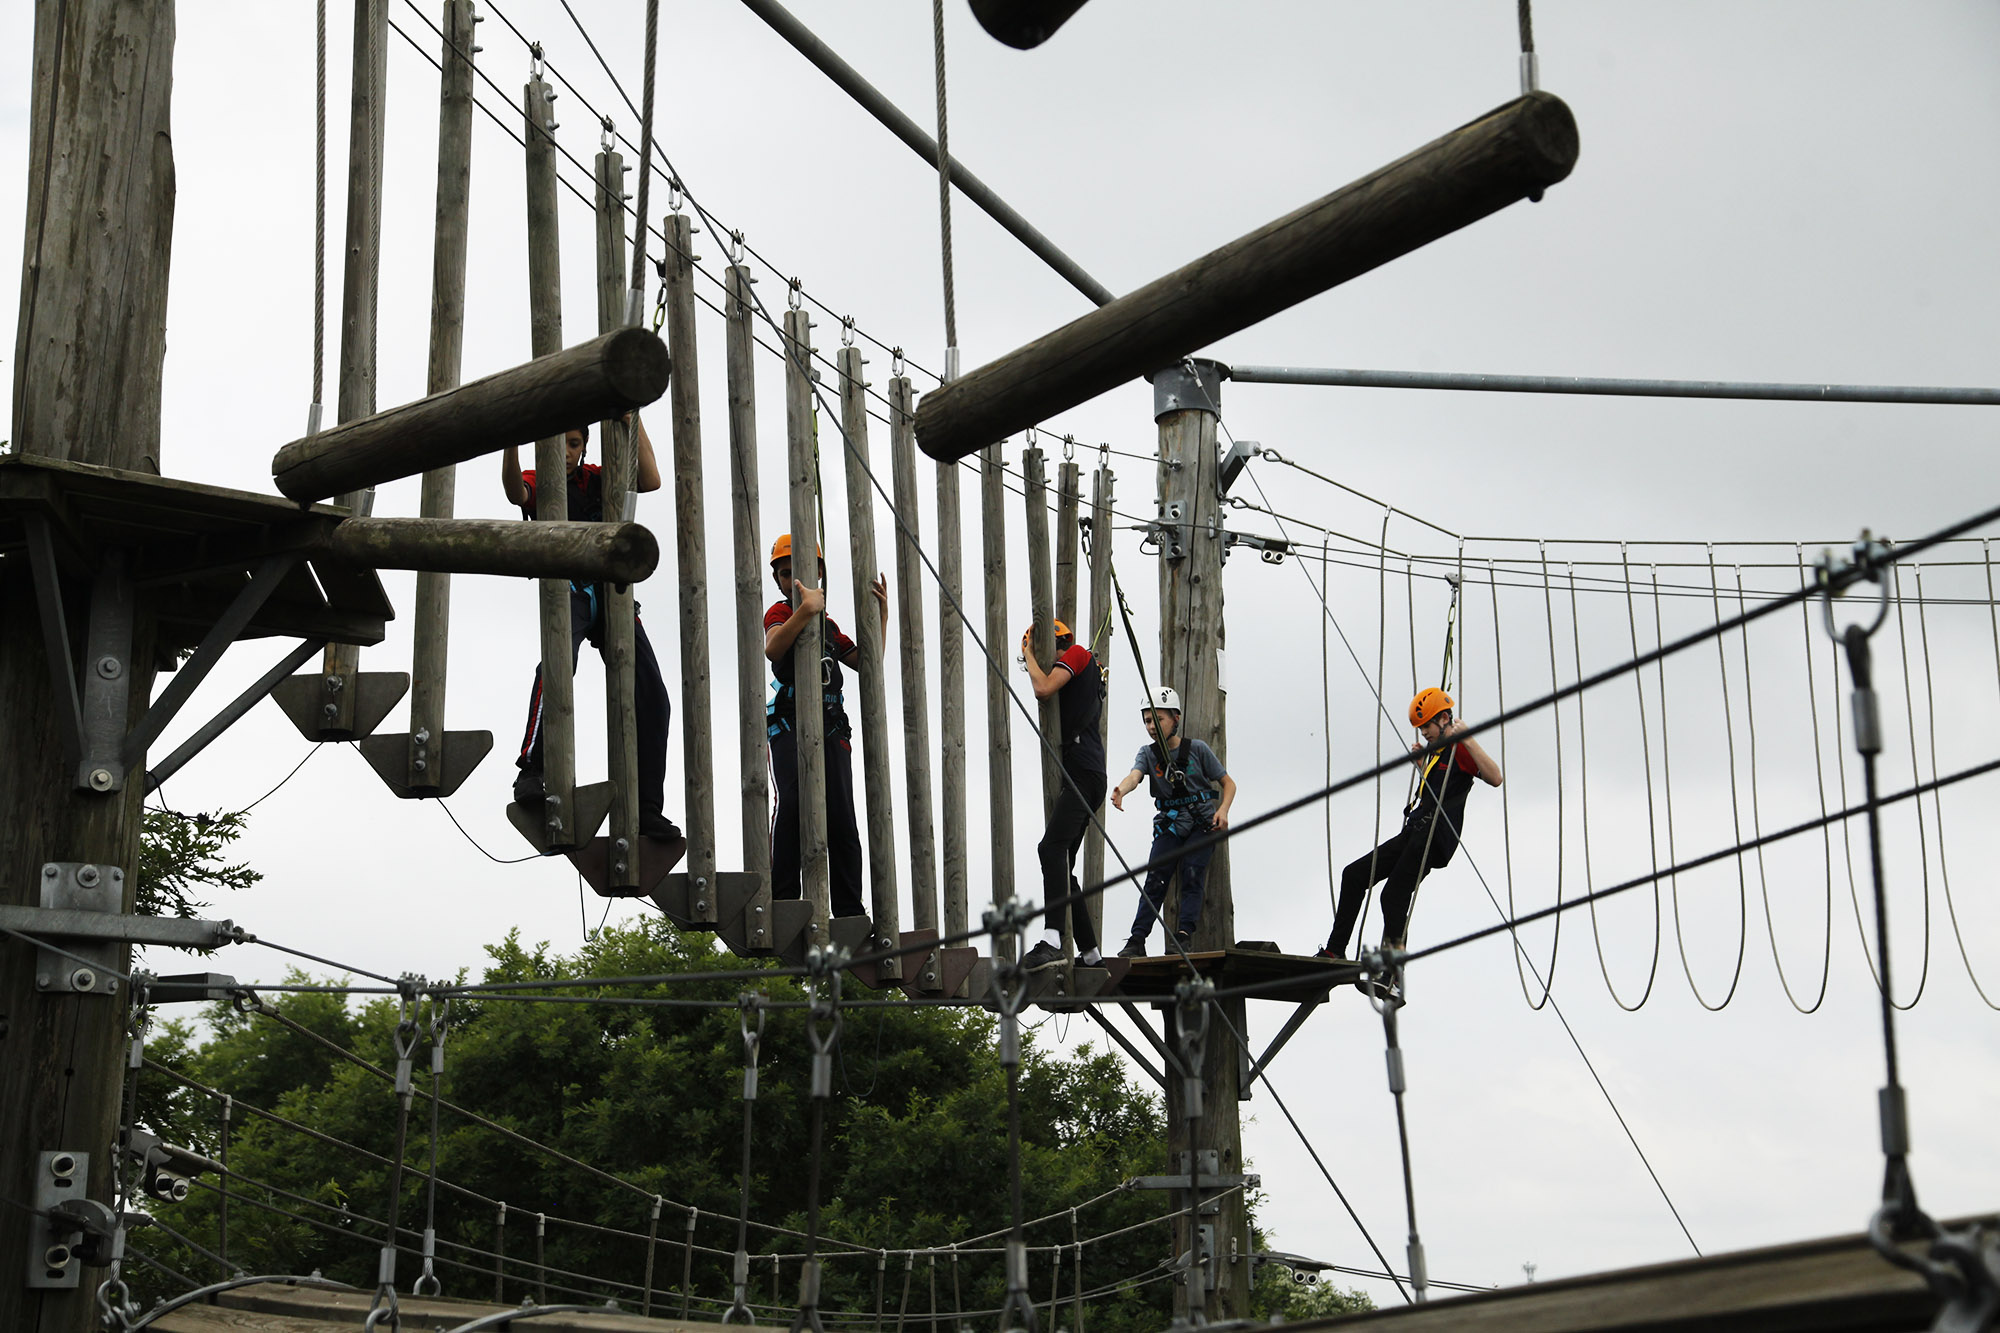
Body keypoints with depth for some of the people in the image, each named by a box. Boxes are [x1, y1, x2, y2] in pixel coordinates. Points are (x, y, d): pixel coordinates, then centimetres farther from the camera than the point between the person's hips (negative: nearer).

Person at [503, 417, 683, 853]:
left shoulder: (598, 478, 19)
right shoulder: (538, 482, 10)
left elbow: (649, 481, 2)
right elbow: (515, 492, -16)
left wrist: (635, 421, -1)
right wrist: (511, 440, -32)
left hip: (612, 592, 4)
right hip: (567, 589, -4)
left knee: (651, 698, -6)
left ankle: (647, 811, -3)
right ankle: (532, 769, -37)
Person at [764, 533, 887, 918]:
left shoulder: (829, 625, 25)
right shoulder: (781, 612, 6)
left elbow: (867, 663, 19)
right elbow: (773, 648, -17)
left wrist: (881, 614, 9)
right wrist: (807, 610, -29)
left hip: (831, 727, 6)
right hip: (790, 722, -6)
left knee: (841, 815, -1)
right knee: (794, 800, -24)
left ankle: (849, 908, -1)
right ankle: (782, 899, -26)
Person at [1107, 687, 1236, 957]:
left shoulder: (1197, 749, -2)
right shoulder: (1148, 753, 3)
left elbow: (1228, 783, 4)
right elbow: (1134, 775, -18)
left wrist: (1223, 810, -16)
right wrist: (1121, 790, -42)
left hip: (1203, 823, -2)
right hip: (1169, 824, 2)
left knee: (1192, 872, -20)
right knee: (1155, 878, -12)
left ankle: (1184, 933, -24)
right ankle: (1137, 940, -14)